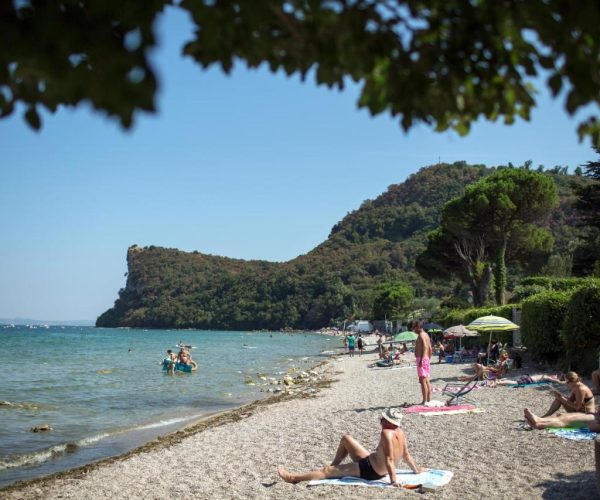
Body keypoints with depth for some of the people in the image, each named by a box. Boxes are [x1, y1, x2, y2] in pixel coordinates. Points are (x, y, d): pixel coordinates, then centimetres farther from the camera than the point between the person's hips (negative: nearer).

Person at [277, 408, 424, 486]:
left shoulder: (386, 433, -30)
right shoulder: (400, 433, -4)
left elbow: (389, 459, -33)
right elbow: (406, 455, 5)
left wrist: (394, 480, -34)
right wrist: (416, 470, 18)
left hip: (369, 471, -9)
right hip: (370, 461, 9)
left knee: (328, 470, -5)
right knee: (346, 438, 17)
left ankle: (293, 477, 2)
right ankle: (333, 466, 30)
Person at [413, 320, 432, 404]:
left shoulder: (421, 335, -11)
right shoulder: (426, 335, 18)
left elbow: (425, 346, -24)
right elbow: (430, 348, 20)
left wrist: (421, 360, -27)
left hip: (422, 359, -10)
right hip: (427, 359, 10)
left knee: (422, 380, -9)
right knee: (427, 380, 11)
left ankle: (424, 401, -11)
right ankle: (429, 399, 14)